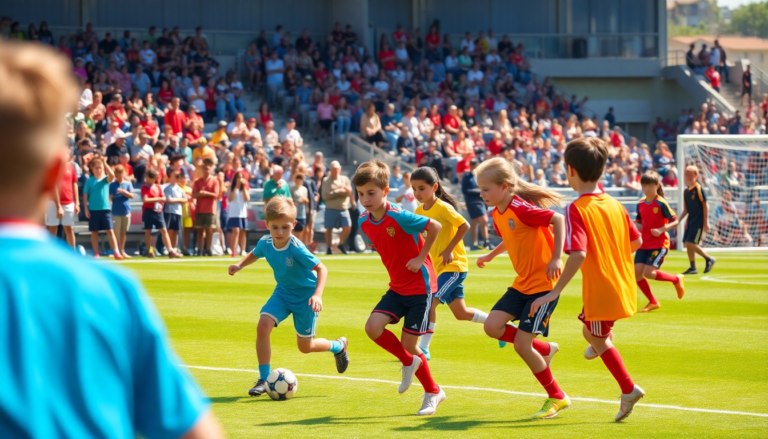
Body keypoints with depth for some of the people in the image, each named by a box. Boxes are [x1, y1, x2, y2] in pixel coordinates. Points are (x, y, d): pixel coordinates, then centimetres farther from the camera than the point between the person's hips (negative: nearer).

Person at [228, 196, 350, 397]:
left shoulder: (296, 249, -31)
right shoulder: (265, 243, -13)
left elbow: (321, 269, -27)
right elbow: (255, 254, 12)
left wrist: (317, 295, -40)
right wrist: (240, 265, -5)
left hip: (305, 295, -5)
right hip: (282, 292, 5)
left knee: (305, 346, 7)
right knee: (263, 326, -19)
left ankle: (338, 346, 40)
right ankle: (264, 379, -8)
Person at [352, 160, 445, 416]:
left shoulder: (398, 217, -23)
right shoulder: (364, 222, -1)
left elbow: (434, 226, -21)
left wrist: (420, 258, -17)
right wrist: (395, 264, 11)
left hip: (420, 286, -7)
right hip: (397, 287, 7)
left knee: (408, 344, -4)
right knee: (373, 326, -13)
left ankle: (433, 393, 19)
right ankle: (409, 362, 13)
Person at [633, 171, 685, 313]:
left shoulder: (661, 203, -11)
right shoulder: (641, 204, 7)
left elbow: (675, 221, -11)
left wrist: (661, 230, -25)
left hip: (659, 244, -6)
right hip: (644, 244, 6)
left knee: (649, 272, -19)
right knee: (637, 272, -6)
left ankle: (676, 280, 8)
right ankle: (653, 302, 12)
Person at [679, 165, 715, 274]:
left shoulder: (698, 189, -11)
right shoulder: (686, 191, 10)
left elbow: (705, 206, -11)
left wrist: (706, 222, -14)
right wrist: (679, 220, 8)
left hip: (699, 221, -8)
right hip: (691, 221, 8)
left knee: (691, 243, -14)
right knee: (687, 244, 5)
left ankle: (709, 259, 3)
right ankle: (693, 267, 14)